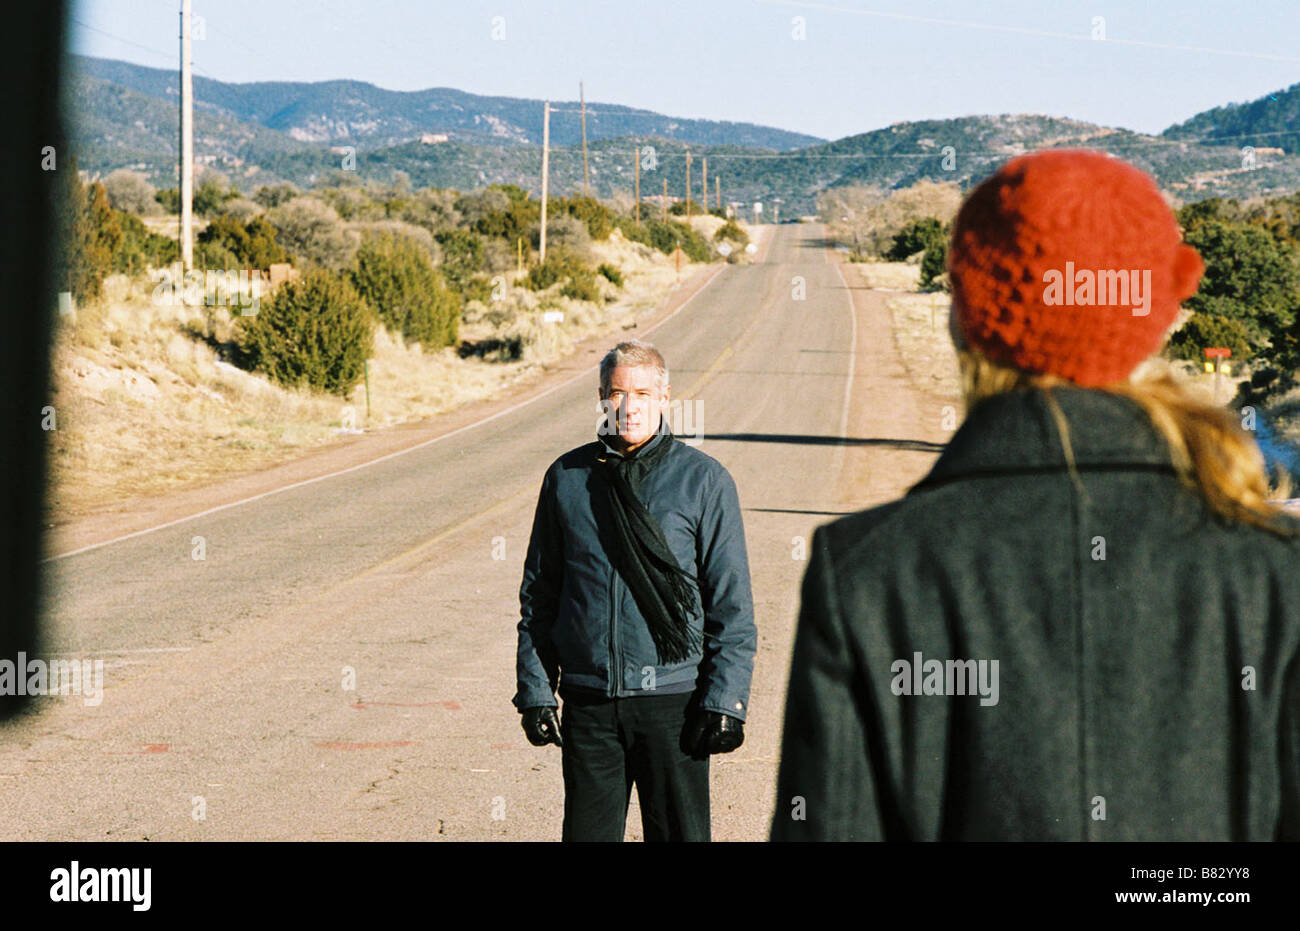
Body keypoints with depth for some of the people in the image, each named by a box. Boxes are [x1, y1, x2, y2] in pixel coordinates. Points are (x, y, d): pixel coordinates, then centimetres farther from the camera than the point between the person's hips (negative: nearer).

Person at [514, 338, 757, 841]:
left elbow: (732, 605, 0)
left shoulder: (704, 480, -1)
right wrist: (534, 688, 6)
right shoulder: (567, 478, 5)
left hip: (674, 696, -2)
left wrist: (725, 700, -7)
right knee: (587, 833, 6)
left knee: (681, 834, 3)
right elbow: (539, 594, 12)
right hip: (588, 700, 2)